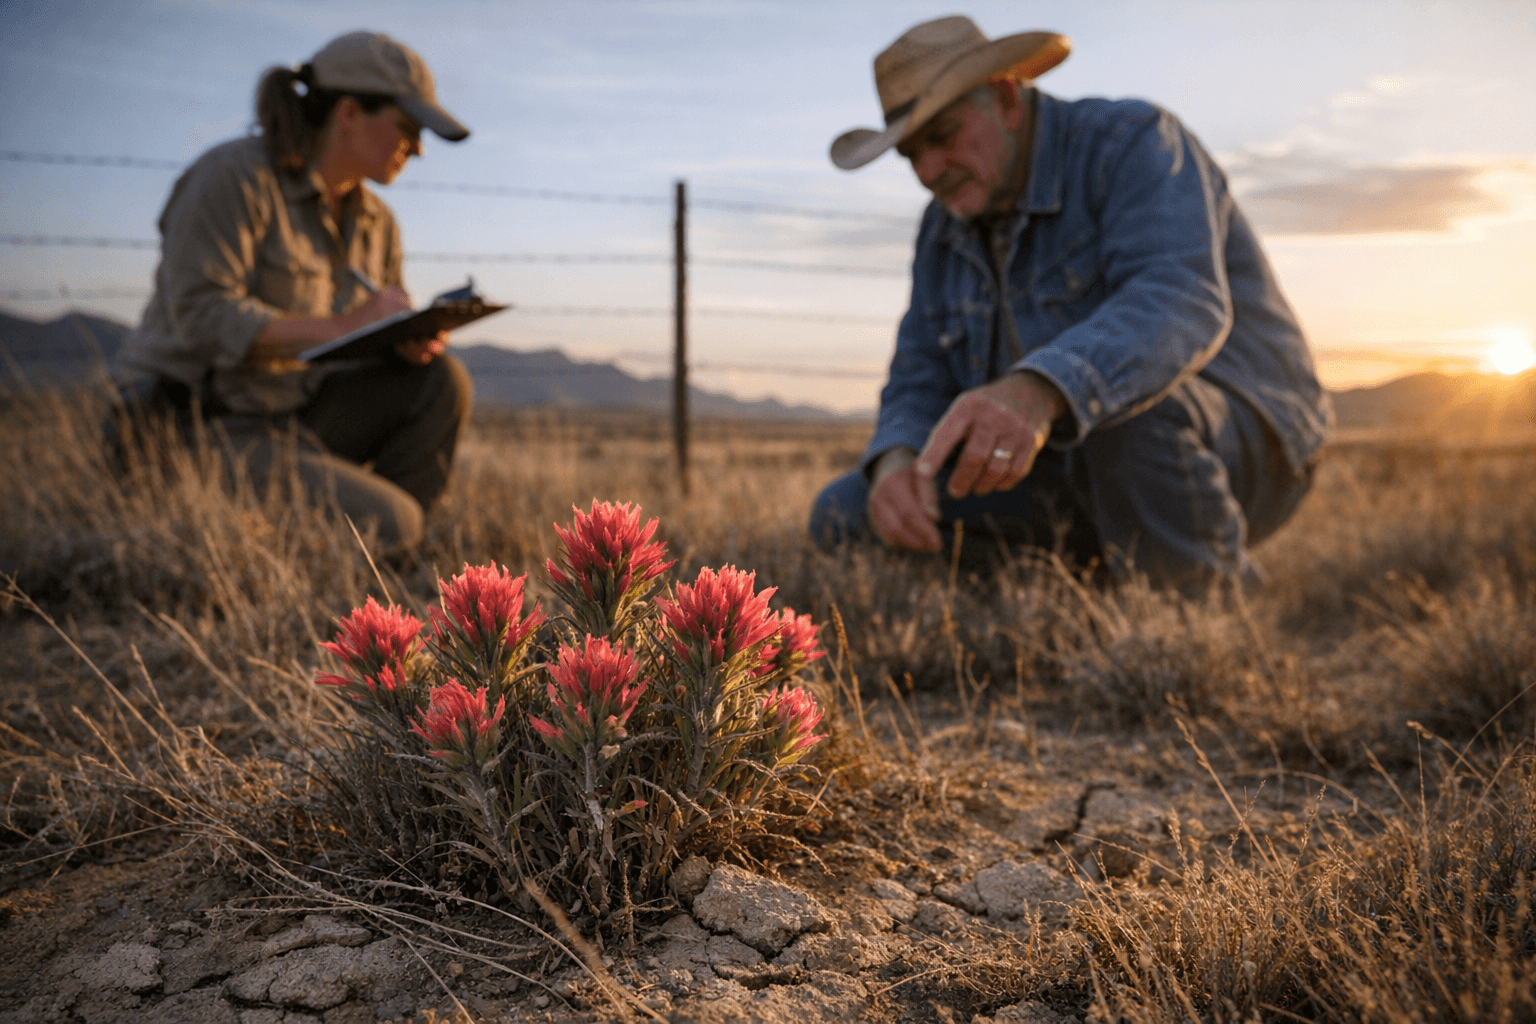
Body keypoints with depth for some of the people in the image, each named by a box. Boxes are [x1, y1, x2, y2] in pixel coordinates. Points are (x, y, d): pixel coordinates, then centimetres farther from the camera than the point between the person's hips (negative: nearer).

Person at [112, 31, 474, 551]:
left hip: (288, 416, 8)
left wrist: (411, 337, -12)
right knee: (385, 525, -26)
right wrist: (342, 325, -29)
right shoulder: (234, 176, -14)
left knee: (442, 380, -11)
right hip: (195, 428, -8)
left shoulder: (377, 223, 10)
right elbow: (200, 316, -22)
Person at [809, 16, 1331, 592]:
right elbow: (920, 386, 2)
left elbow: (1180, 306, -33)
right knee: (846, 516, -6)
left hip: (1237, 443, -6)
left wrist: (1036, 393, -52)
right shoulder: (945, 230, 6)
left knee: (1123, 409, -41)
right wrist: (896, 460, -22)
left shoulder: (1132, 144, -14)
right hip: (1074, 478, 6)